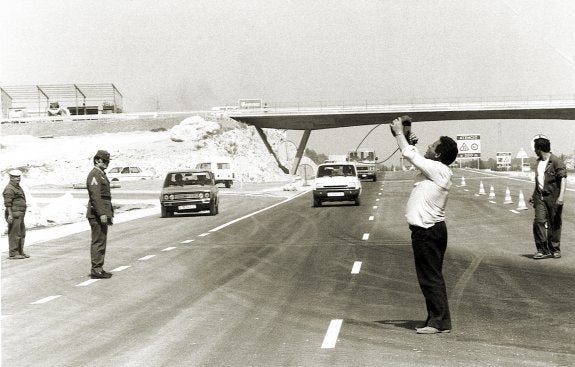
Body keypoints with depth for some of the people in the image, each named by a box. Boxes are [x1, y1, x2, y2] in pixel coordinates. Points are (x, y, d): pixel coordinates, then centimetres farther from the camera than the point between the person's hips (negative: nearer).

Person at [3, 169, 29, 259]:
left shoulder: (17, 187, 19)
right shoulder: (9, 189, -13)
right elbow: (7, 203, -20)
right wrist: (10, 214, -26)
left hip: (20, 215, 10)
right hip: (14, 215, -10)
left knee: (22, 234, 14)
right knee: (14, 234, -8)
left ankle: (20, 252, 21)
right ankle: (13, 254, -5)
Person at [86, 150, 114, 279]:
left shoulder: (102, 175, 21)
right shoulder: (94, 175, -12)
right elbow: (95, 196, -21)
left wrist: (110, 214, 24)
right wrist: (102, 214, -25)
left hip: (103, 215, 10)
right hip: (97, 215, -10)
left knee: (100, 242, 12)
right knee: (98, 242, -9)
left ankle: (98, 268, 16)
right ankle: (96, 270, -8)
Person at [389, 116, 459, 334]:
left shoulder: (438, 169, -14)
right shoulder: (433, 169, 13)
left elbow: (410, 154, -12)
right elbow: (415, 156, 28)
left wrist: (399, 133, 0)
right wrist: (407, 137, 24)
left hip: (428, 231, -10)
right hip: (428, 229, 10)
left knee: (431, 277, -6)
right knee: (430, 277, 13)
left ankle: (439, 321, -2)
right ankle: (438, 319, 19)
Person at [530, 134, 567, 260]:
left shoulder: (556, 161, -10)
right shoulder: (539, 161, 13)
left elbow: (563, 178, -16)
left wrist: (561, 196, -25)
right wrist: (534, 195, 28)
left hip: (553, 197, -6)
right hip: (540, 196, 6)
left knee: (554, 224, 4)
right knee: (539, 221, -7)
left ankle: (555, 249, 17)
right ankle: (543, 250, -3)